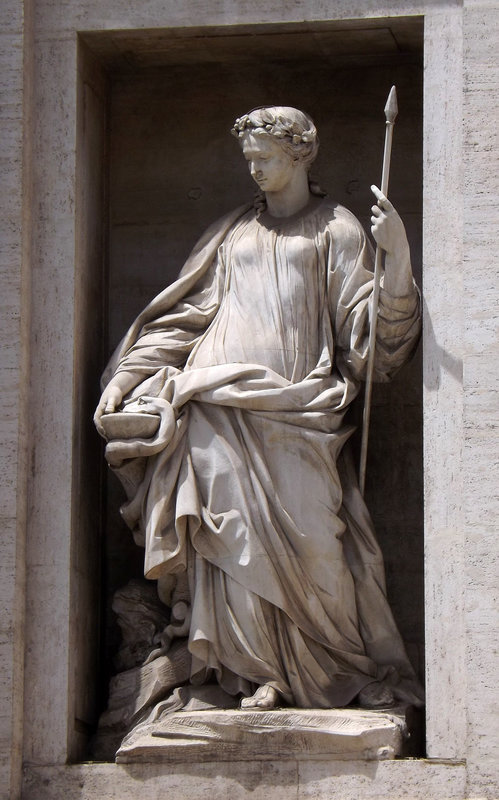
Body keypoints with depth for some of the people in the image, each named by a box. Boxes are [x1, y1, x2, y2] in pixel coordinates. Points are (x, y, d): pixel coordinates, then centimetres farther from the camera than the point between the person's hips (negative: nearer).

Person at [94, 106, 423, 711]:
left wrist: (397, 254, -15)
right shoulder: (232, 232, 21)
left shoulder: (335, 230, 12)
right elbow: (184, 313, 22)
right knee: (239, 531, -10)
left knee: (305, 532, -13)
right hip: (222, 400, 3)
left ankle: (361, 665, -3)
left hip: (295, 404, -3)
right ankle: (261, 670, -7)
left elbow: (367, 325, 2)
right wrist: (126, 377, 13)